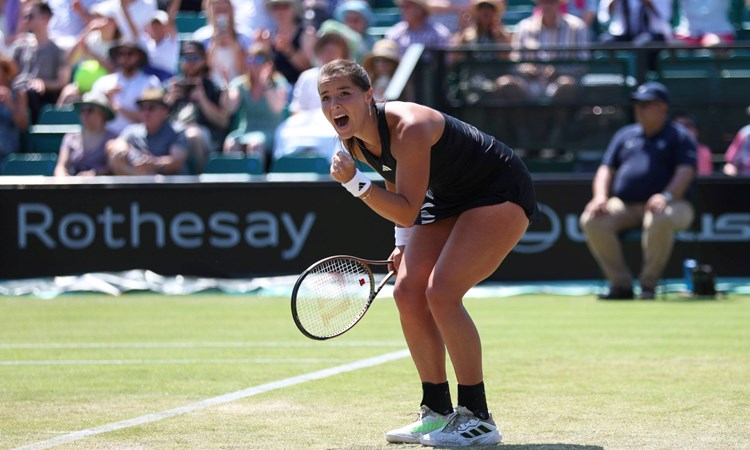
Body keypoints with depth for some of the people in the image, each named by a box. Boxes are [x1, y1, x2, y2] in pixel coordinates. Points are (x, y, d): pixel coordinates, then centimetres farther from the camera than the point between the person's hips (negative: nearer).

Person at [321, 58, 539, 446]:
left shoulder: (409, 128, -33)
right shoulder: (355, 140, -6)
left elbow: (407, 212, -33)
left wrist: (354, 182, -39)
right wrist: (403, 243, 7)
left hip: (500, 193, -9)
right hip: (449, 198, 9)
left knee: (441, 291, -21)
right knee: (407, 291, -1)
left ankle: (477, 419, -13)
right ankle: (438, 413, 10)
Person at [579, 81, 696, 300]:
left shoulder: (680, 136, 7)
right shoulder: (625, 135, 22)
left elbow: (685, 172, -7)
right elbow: (606, 169, 17)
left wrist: (667, 196, -27)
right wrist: (600, 196, -4)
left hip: (671, 205, -4)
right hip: (623, 206, 5)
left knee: (660, 221, -41)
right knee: (591, 221, -24)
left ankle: (649, 284, -24)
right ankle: (621, 284, -18)